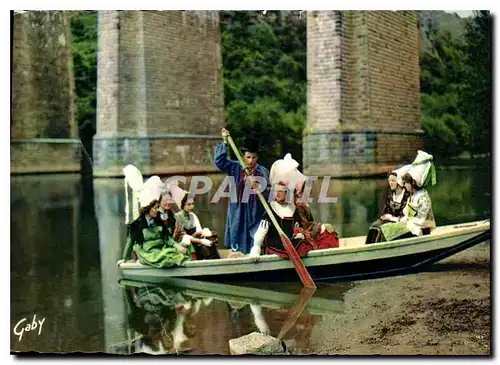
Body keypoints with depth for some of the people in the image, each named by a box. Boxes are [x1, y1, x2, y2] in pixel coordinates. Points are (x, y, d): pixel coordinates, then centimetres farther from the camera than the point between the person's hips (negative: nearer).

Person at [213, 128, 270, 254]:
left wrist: (260, 188, -28)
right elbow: (219, 160, -4)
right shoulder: (235, 168, 4)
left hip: (255, 212, -1)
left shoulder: (262, 172, -1)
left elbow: (268, 192, -6)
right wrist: (224, 142, -11)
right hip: (237, 212, 1)